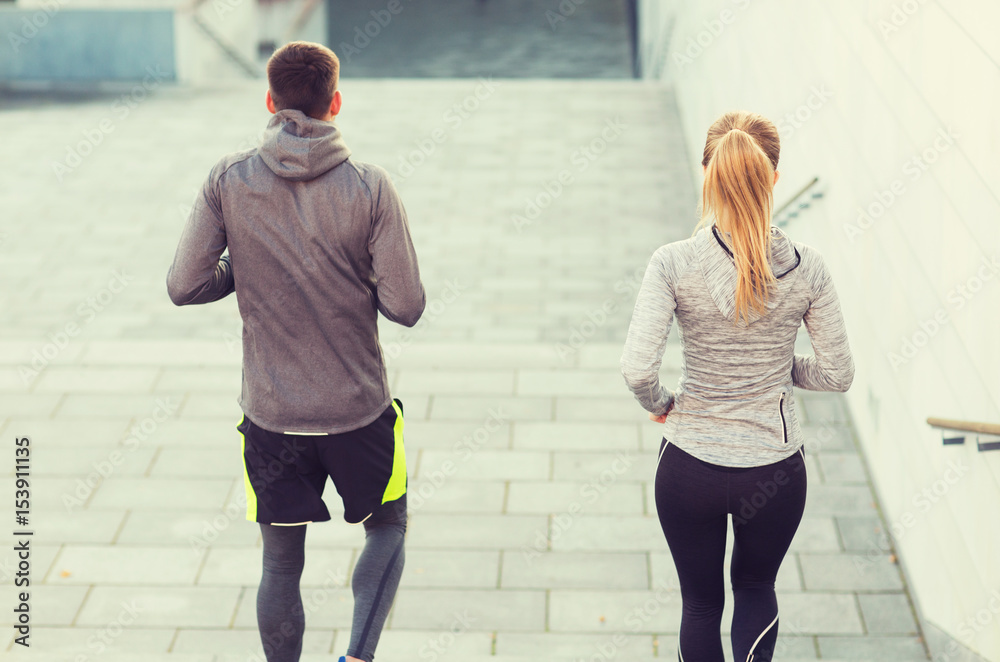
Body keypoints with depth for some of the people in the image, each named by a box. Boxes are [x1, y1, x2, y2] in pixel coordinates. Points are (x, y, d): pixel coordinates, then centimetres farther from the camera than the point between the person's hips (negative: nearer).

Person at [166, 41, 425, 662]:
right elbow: (405, 306, -12)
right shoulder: (370, 187, -12)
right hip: (359, 409, -1)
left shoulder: (229, 180, -8)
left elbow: (184, 286, -7)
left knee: (282, 564, 15)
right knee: (389, 527, 23)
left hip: (271, 414, 1)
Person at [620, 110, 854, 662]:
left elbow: (637, 371, -22)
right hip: (776, 471, 1)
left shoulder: (674, 264, -16)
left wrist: (660, 404, -1)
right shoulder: (806, 268, -11)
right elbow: (837, 374, -5)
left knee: (700, 601, 21)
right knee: (756, 586, 27)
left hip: (690, 469, -1)